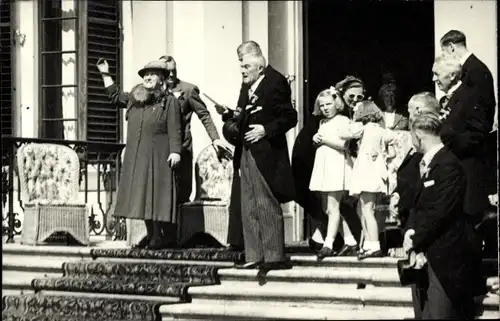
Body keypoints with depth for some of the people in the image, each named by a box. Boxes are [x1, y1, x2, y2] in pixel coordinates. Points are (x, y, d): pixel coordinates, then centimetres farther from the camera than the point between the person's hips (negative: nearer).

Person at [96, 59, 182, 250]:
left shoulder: (169, 102, -2)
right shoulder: (135, 99, 15)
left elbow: (174, 131, -8)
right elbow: (115, 96, 30)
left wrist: (175, 151, -17)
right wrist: (105, 74, 27)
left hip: (158, 156, -6)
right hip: (136, 156, 6)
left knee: (158, 195, -8)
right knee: (142, 196, 7)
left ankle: (167, 237, -5)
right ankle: (152, 235, 15)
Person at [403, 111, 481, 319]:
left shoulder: (448, 165, -17)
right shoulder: (428, 163, 13)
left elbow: (439, 212, -22)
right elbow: (419, 206, 12)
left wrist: (416, 242, -14)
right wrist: (410, 232, -6)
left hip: (447, 255, -9)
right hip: (431, 252, 9)